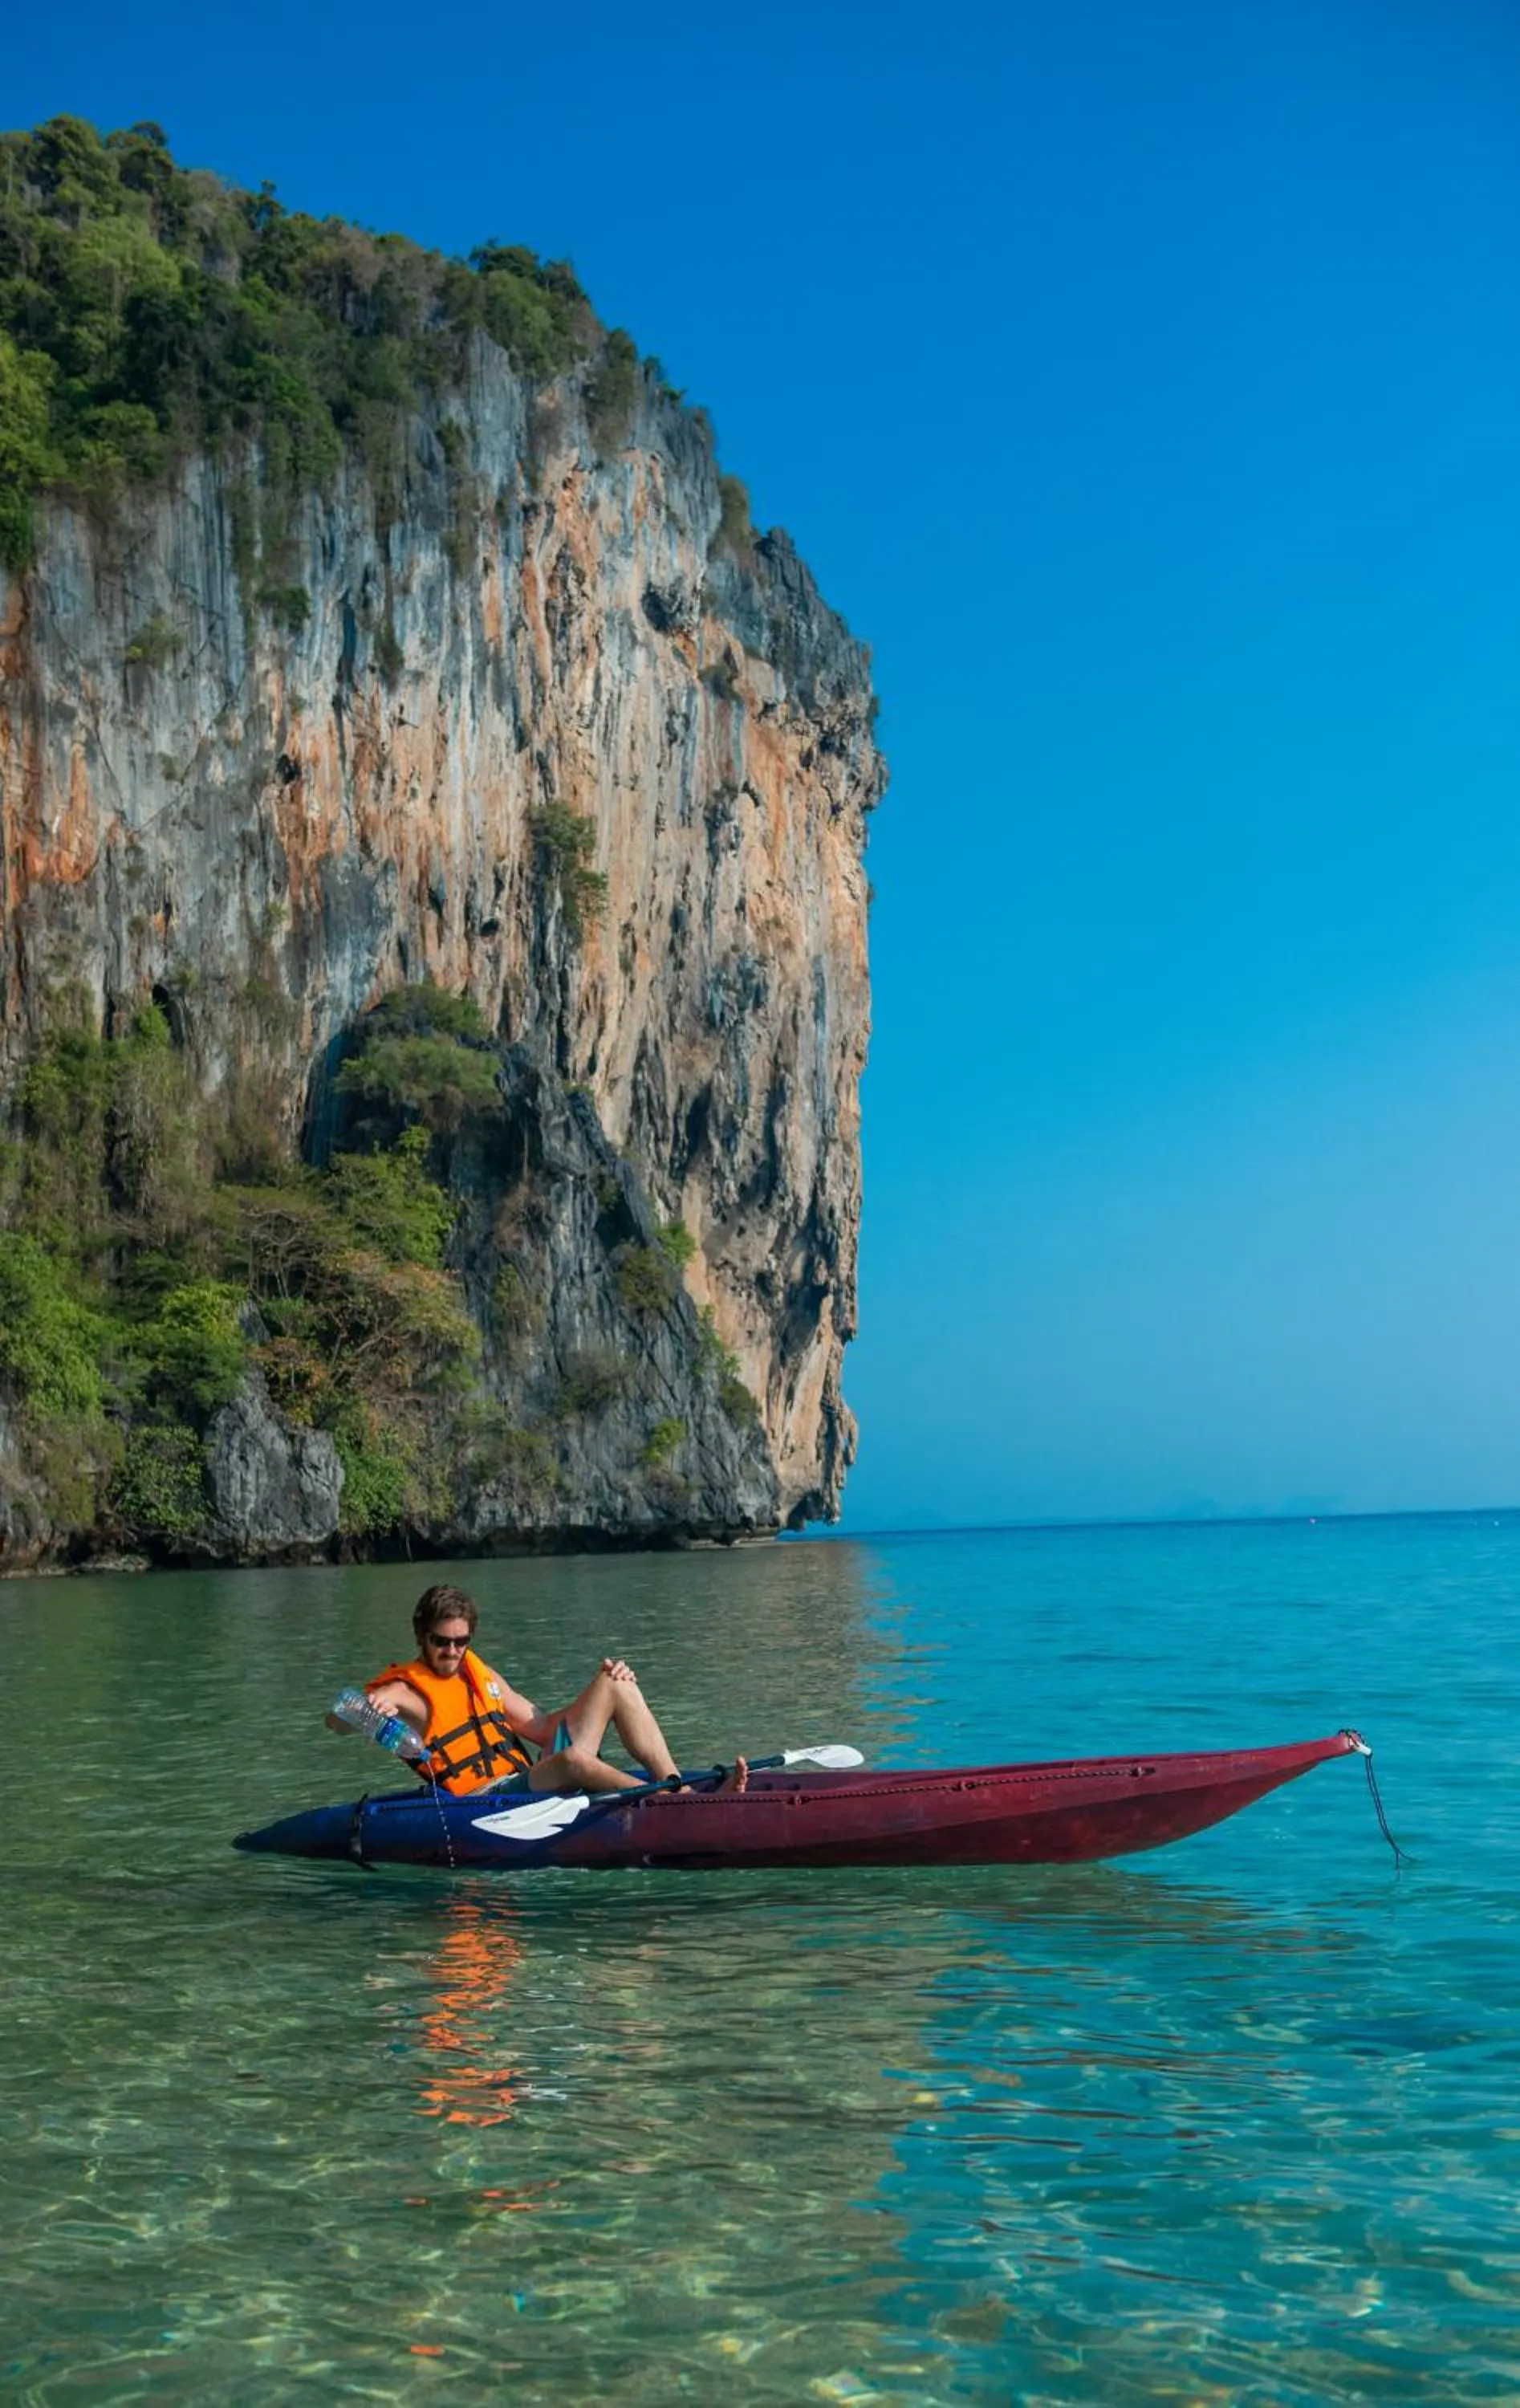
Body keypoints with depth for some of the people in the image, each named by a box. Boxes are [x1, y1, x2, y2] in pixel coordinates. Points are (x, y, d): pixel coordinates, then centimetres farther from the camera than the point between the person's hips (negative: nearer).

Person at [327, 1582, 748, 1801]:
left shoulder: (480, 1674, 19)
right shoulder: (407, 1690, -1)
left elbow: (544, 1729, 21)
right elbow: (335, 1721, -16)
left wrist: (603, 1687, 9)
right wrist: (367, 1708, -39)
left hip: (532, 1783, 8)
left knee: (617, 1686, 0)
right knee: (573, 1758, -37)